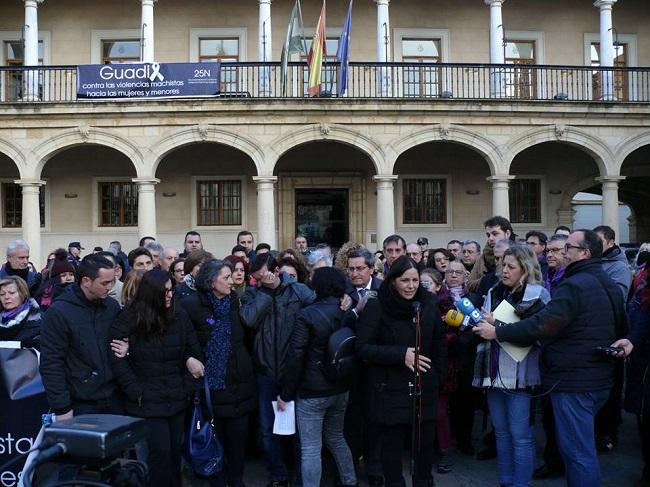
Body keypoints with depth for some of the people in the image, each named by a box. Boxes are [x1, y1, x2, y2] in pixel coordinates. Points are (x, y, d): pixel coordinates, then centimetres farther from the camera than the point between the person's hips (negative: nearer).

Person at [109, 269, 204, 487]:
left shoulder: (179, 315, -1)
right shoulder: (128, 318, -10)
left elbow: (194, 348, 6)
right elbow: (117, 359, -11)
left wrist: (192, 359, -17)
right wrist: (136, 391, -14)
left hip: (176, 397, 4)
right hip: (147, 400, -3)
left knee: (175, 449, 13)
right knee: (160, 451, -2)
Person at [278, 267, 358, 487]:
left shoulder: (307, 315, -16)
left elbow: (296, 358, -16)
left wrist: (286, 393, -7)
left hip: (311, 392, -6)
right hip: (340, 389, 6)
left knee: (311, 448, 2)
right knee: (336, 438, 24)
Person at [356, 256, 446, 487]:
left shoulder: (429, 304, 1)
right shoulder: (376, 307, -10)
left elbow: (440, 342, 12)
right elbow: (362, 347, -13)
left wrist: (438, 376, 7)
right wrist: (400, 354, -21)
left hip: (424, 388, 3)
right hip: (390, 390, -3)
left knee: (425, 443, 10)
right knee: (392, 445, 7)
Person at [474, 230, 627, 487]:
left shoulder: (574, 285, -19)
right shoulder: (609, 285, 12)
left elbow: (542, 324, -26)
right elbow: (621, 325, 23)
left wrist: (497, 332, -20)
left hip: (573, 381, -10)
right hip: (600, 379, 10)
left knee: (576, 450, -1)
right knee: (584, 447, 20)